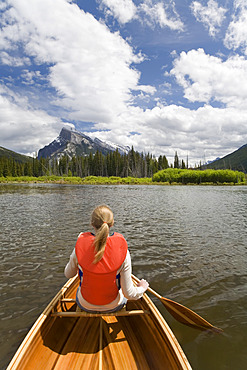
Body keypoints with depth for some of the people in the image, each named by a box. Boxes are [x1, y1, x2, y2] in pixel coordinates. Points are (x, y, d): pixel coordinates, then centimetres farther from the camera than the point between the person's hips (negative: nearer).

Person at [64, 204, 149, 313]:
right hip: (114, 307, 0)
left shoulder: (80, 247, -24)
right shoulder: (122, 251, -27)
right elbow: (129, 294, -19)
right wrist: (142, 288, 3)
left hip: (85, 306, 1)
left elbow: (68, 274, -3)